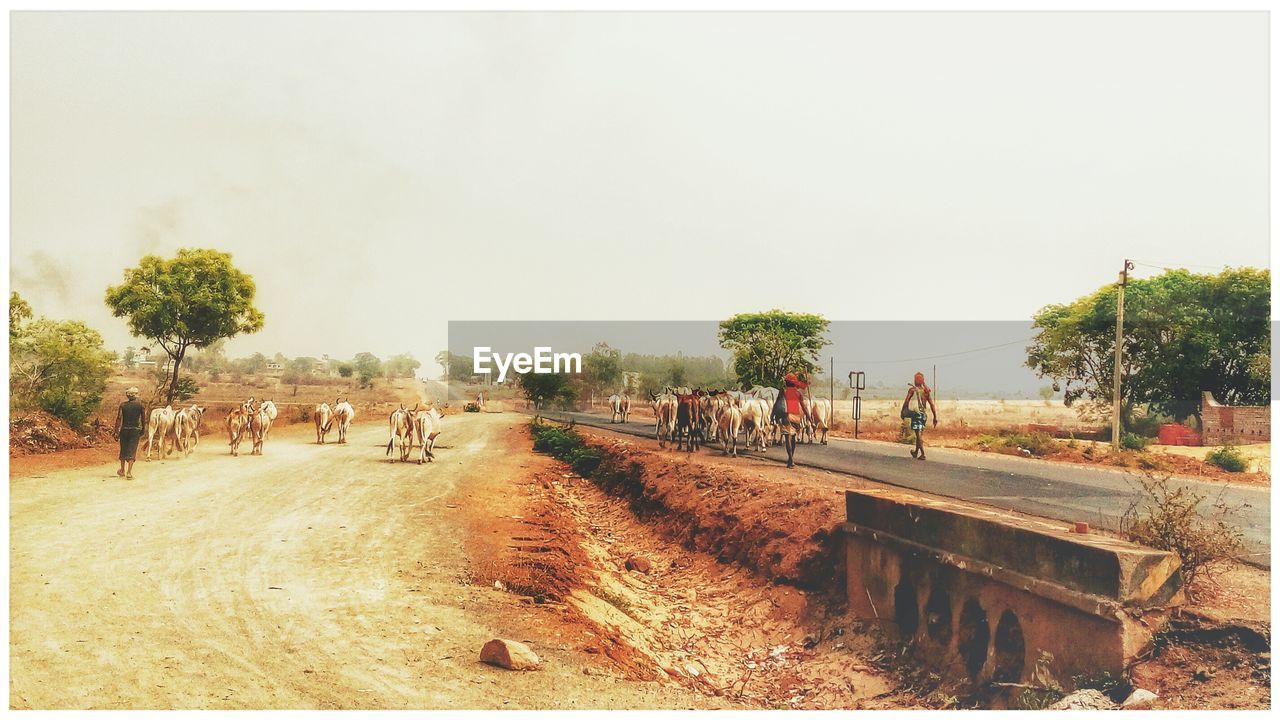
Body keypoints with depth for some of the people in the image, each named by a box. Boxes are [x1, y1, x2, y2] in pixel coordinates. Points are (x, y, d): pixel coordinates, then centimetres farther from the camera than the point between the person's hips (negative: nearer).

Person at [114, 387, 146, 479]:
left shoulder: (123, 405, 0)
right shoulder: (140, 405, -3)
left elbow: (118, 418, -5)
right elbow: (143, 419, 1)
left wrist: (117, 430, -1)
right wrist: (143, 430, 13)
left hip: (124, 429, 2)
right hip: (135, 430, -2)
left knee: (123, 450, 16)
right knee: (132, 451, -1)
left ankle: (122, 470, 29)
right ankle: (129, 472, -9)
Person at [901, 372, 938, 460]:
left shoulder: (912, 389, -6)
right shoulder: (926, 390, 7)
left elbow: (906, 402, -8)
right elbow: (932, 404, 6)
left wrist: (903, 412, 2)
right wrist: (935, 417, 9)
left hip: (915, 413, -5)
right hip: (923, 413, 5)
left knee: (919, 434, -6)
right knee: (920, 434, 15)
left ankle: (922, 453, -14)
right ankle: (916, 452, 28)